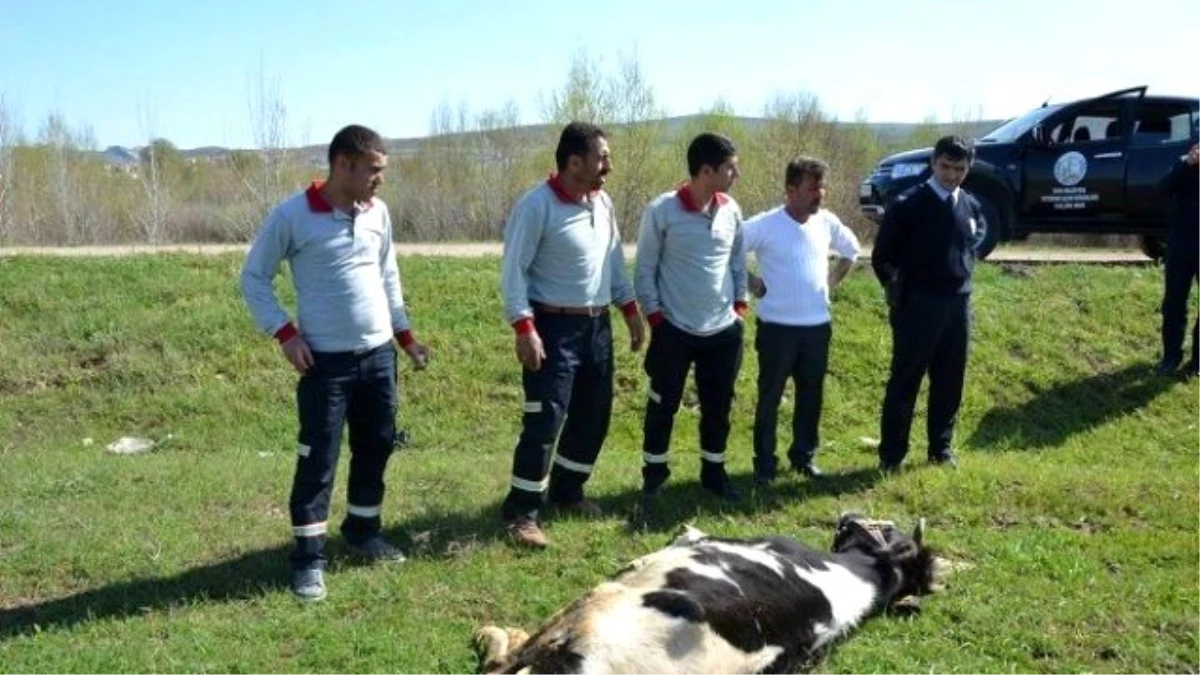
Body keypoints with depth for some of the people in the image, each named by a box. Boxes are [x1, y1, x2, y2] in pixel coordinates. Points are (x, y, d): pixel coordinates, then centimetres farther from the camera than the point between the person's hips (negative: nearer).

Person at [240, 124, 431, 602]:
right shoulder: (292, 215, -11)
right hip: (326, 361, -5)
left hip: (379, 355, 6)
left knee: (376, 449, 13)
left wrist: (405, 334, 18)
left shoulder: (378, 213, 5)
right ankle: (309, 557, 8)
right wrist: (284, 333, -13)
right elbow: (254, 277, -4)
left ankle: (363, 532, 32)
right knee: (317, 460, -2)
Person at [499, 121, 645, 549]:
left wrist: (630, 309, 15)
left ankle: (566, 491, 31)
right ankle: (521, 512, 2)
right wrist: (524, 328, -23)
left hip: (597, 324, 8)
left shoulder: (602, 202, 7)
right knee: (546, 419, -8)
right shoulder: (537, 206, -16)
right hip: (554, 327, -8)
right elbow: (514, 271, -16)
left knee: (594, 414, 14)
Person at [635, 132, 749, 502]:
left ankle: (713, 471, 30)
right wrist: (654, 315, -8)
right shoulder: (662, 210, -13)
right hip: (674, 329, -4)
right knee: (663, 405, 8)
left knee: (718, 407, 13)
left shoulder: (731, 210, 1)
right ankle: (654, 473, 25)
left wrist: (740, 304, 9)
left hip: (723, 330, 4)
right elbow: (645, 268, -6)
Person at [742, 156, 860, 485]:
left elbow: (851, 249, 19)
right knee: (770, 397, 5)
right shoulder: (764, 225, -14)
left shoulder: (827, 221, 1)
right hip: (777, 326, -4)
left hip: (817, 325, 5)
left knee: (811, 396, 14)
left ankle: (803, 455, 29)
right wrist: (750, 282, -8)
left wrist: (833, 279, 9)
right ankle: (764, 463, 15)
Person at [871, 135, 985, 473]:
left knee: (950, 381, 11)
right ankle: (891, 454, 7)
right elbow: (882, 255, -3)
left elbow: (980, 234, 27)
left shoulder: (971, 206, 7)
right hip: (918, 304, -5)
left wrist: (965, 266, 14)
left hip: (958, 303, 5)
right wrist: (896, 290, -3)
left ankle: (941, 447, 24)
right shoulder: (908, 204, -8)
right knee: (904, 381, 1)